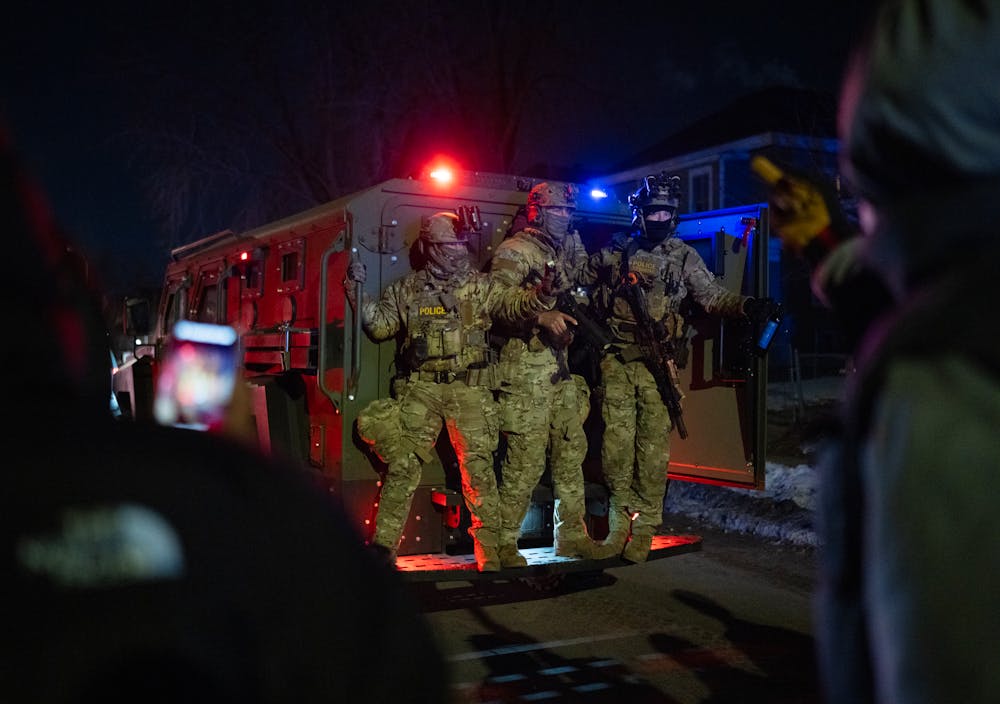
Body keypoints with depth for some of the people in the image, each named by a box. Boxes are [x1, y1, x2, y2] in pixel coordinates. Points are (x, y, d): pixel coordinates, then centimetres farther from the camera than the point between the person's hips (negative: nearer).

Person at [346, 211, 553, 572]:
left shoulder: (480, 284, 7)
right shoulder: (407, 288, 11)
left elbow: (512, 303, -7)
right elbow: (380, 325, 12)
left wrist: (540, 295, -27)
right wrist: (357, 291, 0)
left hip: (471, 389, -1)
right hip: (421, 388, 1)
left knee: (479, 468, -2)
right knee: (403, 465, -1)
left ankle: (490, 549, 6)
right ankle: (383, 544, 7)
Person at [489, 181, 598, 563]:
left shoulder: (570, 250, 20)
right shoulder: (513, 252, -5)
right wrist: (541, 316, -32)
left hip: (563, 366, 8)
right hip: (526, 368, -8)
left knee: (571, 451, 11)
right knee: (526, 459, -8)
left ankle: (572, 536, 22)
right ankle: (504, 542, 3)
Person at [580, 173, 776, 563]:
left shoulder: (683, 257, 7)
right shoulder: (612, 252, 9)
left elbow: (712, 294, 0)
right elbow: (583, 289, 19)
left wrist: (746, 305, -17)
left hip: (658, 365, -1)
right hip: (616, 360, 1)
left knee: (653, 449, -2)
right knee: (616, 445, 1)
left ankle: (643, 529, 7)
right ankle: (619, 523, 12)